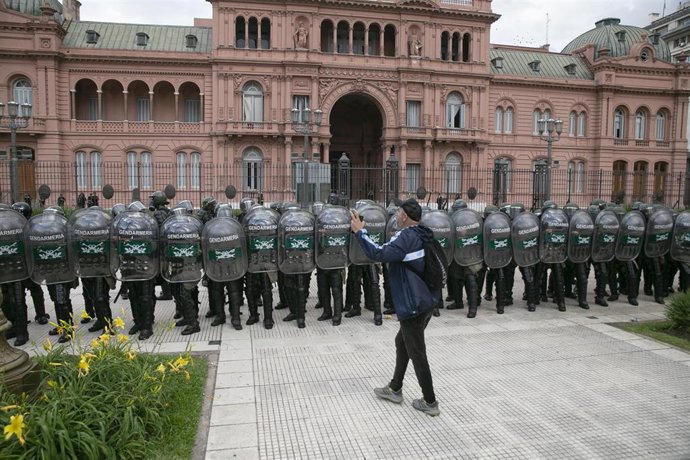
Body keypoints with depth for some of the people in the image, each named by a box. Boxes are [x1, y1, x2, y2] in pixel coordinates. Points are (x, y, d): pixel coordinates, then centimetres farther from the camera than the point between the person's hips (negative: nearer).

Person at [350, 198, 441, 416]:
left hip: (413, 304, -10)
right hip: (427, 300, 10)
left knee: (417, 353, 3)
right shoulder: (423, 235, 9)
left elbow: (379, 254, -29)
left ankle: (430, 402, 16)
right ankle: (395, 389, 34)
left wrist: (360, 232, -21)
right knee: (402, 342, 21)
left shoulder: (407, 237, -19)